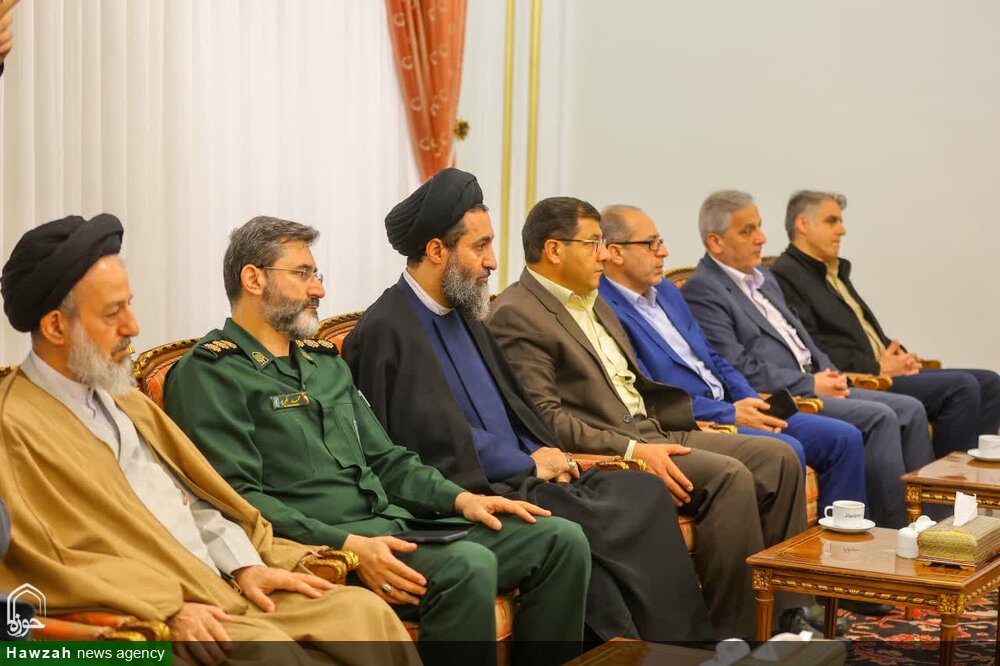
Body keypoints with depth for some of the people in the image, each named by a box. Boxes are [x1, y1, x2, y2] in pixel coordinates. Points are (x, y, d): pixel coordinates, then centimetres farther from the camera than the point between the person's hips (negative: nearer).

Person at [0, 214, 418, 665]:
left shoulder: (122, 398, 19)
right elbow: (40, 561, -14)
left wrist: (245, 565, 2)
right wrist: (167, 608, -20)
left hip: (226, 588, 8)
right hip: (145, 616, -8)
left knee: (364, 610, -9)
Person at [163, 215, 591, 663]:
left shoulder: (327, 362, 25)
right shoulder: (208, 374, -3)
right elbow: (236, 496, -14)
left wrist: (461, 499, 6)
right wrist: (347, 545, -23)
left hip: (397, 524, 9)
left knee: (561, 539, -5)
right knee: (468, 565, -34)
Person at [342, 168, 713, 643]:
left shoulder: (464, 315, 18)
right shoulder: (387, 330, -11)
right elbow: (437, 441, -17)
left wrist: (549, 457, 1)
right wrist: (530, 464, -10)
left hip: (519, 476, 9)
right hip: (471, 492, -8)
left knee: (644, 493, -9)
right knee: (578, 532, -29)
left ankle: (680, 643, -11)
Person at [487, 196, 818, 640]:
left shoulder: (592, 302, 21)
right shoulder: (517, 315, -10)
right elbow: (545, 418, -18)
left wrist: (687, 422, 12)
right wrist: (631, 450, -22)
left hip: (652, 432, 10)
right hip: (603, 453, -10)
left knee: (778, 458, -4)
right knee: (729, 476, -26)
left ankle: (783, 614, 0)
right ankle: (735, 633, -16)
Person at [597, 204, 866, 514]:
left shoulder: (666, 291, 19)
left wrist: (753, 403, 3)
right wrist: (730, 414, -16)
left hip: (731, 410, 10)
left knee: (845, 438, 1)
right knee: (785, 450, -31)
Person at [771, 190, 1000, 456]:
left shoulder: (836, 272, 24)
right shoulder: (785, 276, -8)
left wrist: (898, 355, 7)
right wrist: (878, 368, -15)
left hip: (885, 370, 10)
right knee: (962, 387, -22)